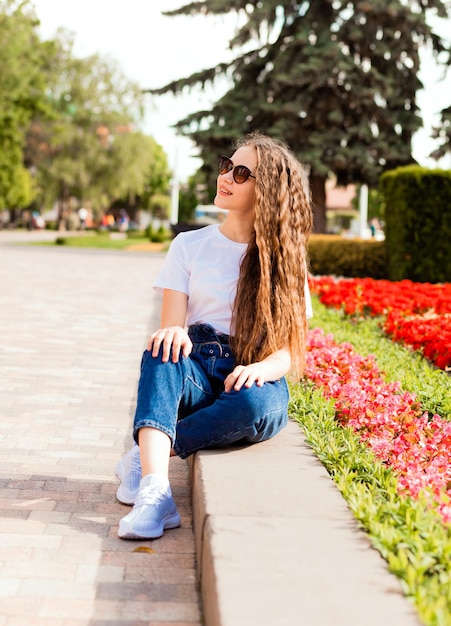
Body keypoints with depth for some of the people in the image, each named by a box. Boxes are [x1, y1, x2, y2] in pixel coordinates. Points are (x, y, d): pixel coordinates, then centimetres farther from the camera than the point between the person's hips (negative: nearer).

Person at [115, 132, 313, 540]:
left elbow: (290, 349, 1)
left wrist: (260, 368, -23)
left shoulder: (285, 260, 8)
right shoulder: (189, 246, 10)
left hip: (254, 380, -1)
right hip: (195, 374, 1)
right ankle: (155, 489, -46)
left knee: (257, 406, -38)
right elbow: (172, 324, 0)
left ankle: (144, 456, -23)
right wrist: (174, 334, -26)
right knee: (165, 350, -35)